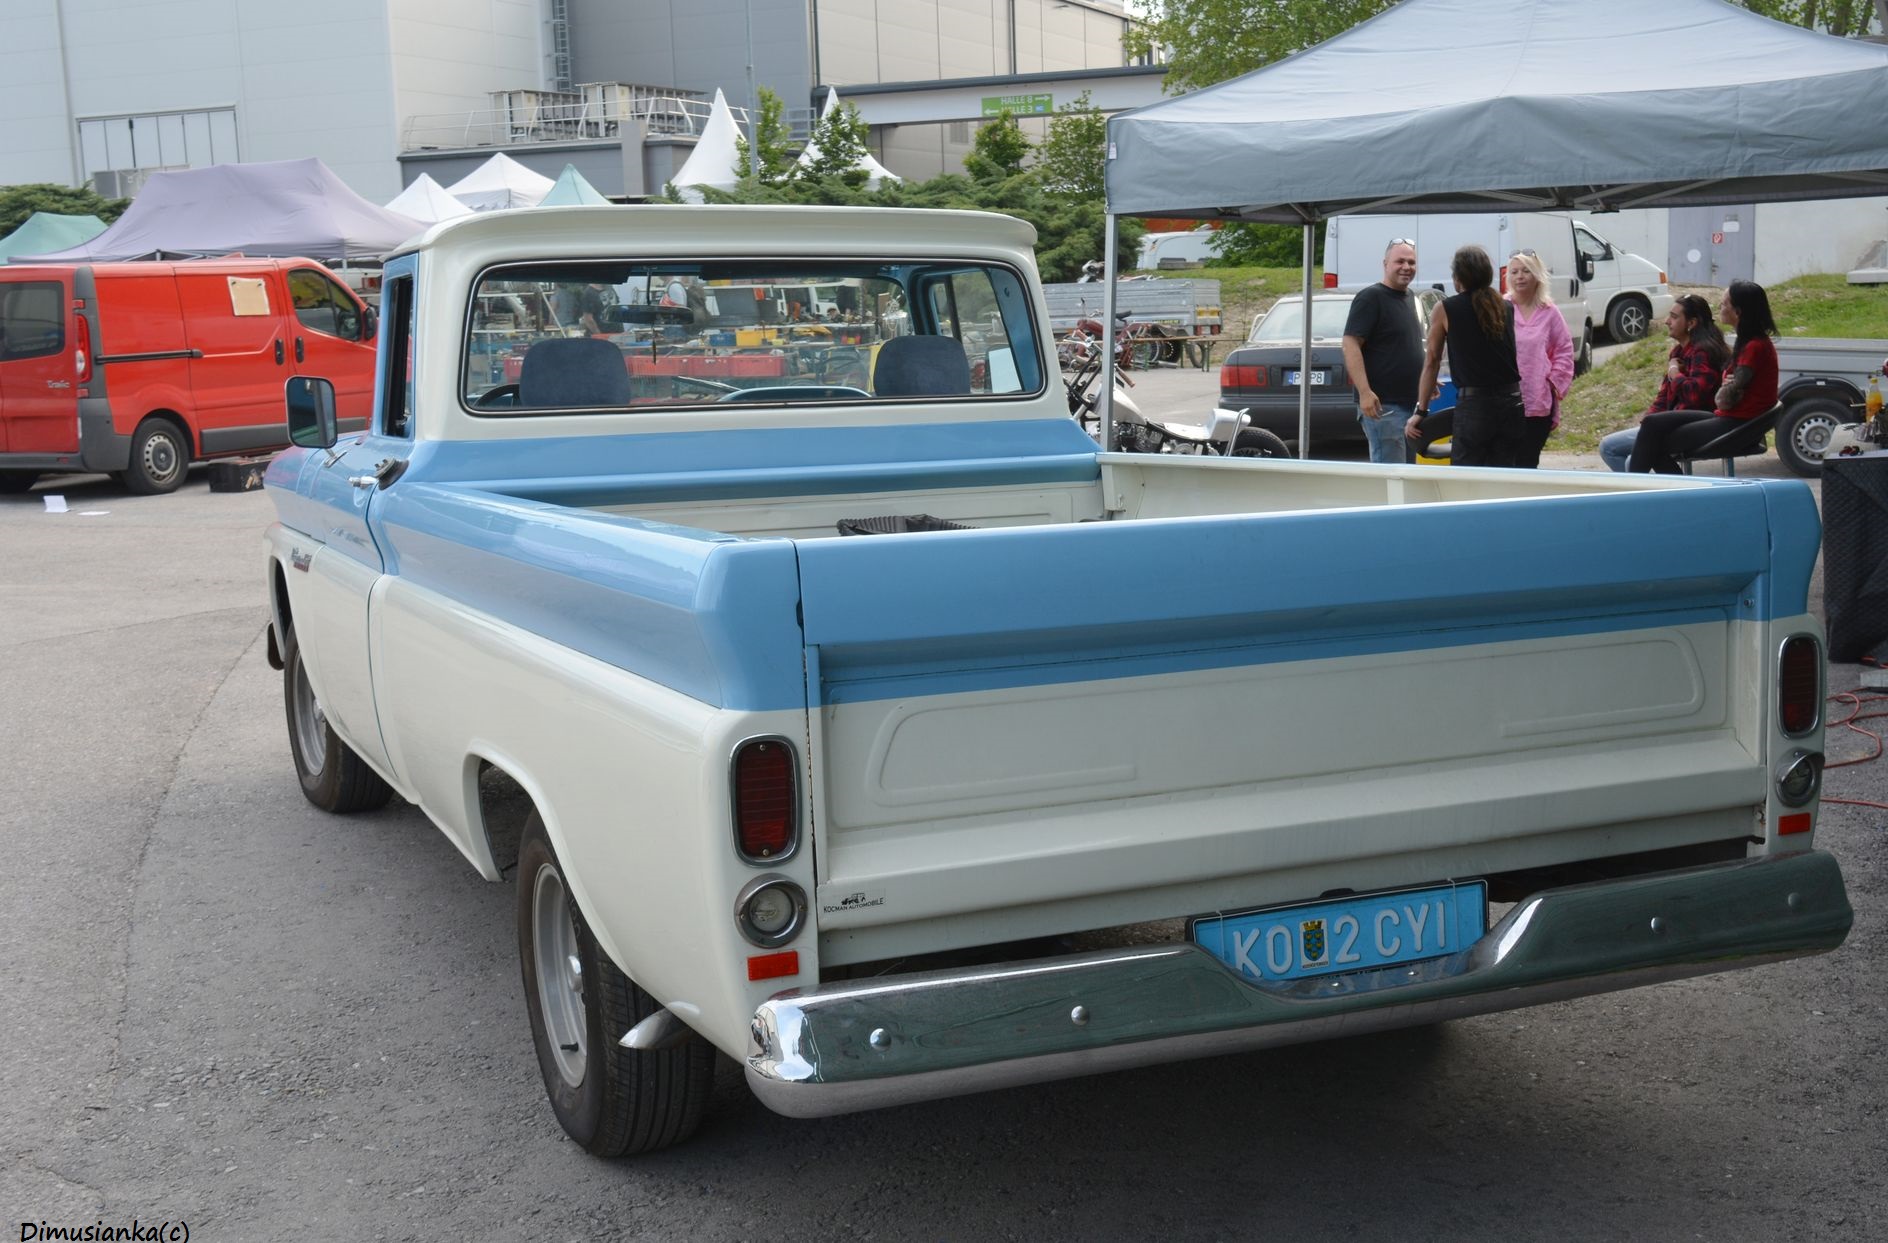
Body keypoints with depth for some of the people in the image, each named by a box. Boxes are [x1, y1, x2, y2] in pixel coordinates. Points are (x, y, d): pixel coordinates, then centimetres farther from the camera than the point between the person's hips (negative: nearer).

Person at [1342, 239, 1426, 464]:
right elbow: (1350, 344, -18)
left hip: (1409, 402, 9)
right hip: (1383, 404, -9)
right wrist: (1364, 392, -26)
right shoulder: (1371, 298, -10)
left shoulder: (1408, 297, 17)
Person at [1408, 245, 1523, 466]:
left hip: (1473, 404, -4)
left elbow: (1432, 361, 2)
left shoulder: (1446, 310, -1)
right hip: (1512, 401, 4)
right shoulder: (1507, 308, 10)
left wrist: (1421, 410, 5)